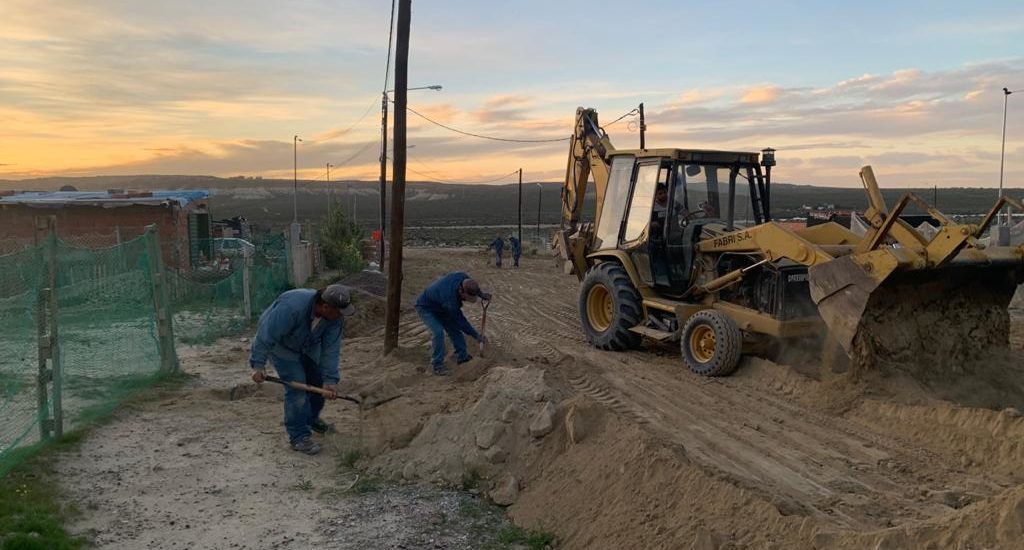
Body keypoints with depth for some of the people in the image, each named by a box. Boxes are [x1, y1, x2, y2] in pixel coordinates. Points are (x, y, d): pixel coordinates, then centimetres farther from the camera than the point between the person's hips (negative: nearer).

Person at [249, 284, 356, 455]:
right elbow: (267, 335, -36)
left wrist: (330, 379, -25)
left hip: (308, 346, 6)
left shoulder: (335, 317, -23)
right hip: (281, 345, -6)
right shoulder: (292, 307, -42)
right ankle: (298, 436, -5)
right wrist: (258, 364, -34)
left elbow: (331, 349, -20)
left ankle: (311, 419, 36)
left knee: (319, 383, 10)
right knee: (296, 386, -15)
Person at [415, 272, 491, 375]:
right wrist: (476, 336, -21)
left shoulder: (462, 276, -26)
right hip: (426, 308, -8)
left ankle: (461, 356, 22)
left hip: (440, 307, 8)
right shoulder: (450, 299, -43)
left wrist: (482, 294, -8)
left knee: (454, 328, 8)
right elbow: (460, 321, -29)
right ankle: (437, 365, -12)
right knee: (438, 332, -24)